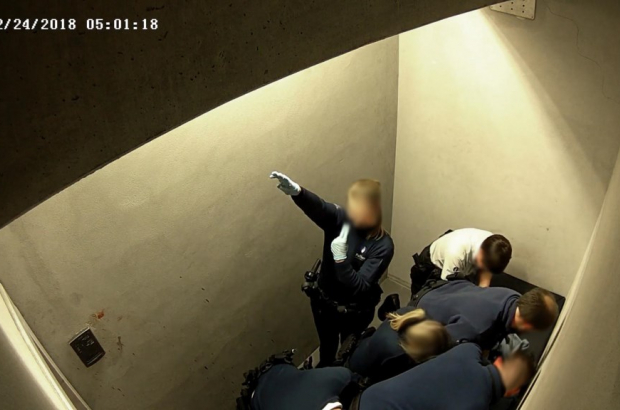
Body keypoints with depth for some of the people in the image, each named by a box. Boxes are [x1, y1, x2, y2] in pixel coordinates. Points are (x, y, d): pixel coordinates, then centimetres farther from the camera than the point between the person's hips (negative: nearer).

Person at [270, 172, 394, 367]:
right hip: (324, 301, 3)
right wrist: (296, 191, -62)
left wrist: (341, 257, -39)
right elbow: (318, 207, -41)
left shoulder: (383, 245, -24)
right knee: (327, 349, 28)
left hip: (355, 312, -3)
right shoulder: (339, 219, -17)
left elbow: (360, 288, -28)